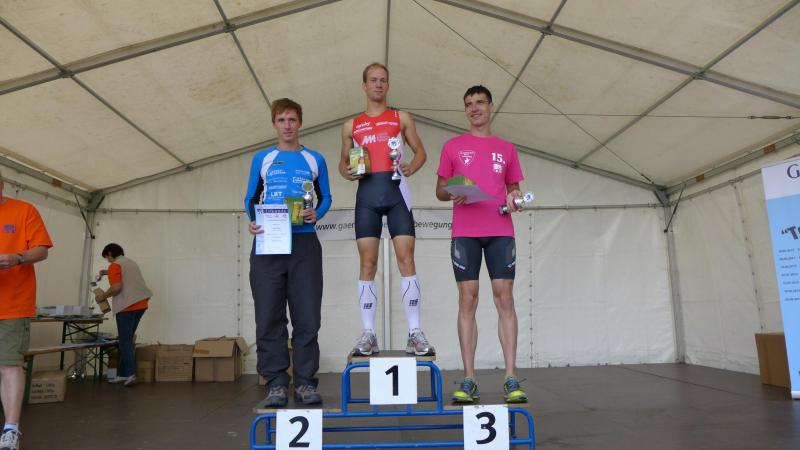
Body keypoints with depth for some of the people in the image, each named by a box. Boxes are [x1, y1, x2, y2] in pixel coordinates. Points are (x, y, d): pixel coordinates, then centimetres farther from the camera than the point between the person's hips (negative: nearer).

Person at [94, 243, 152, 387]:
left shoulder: (114, 266, -6)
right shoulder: (131, 262, 20)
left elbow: (116, 287, -18)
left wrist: (103, 296, -2)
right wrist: (108, 273, 40)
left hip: (128, 307, -8)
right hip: (141, 304, 8)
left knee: (125, 341, -3)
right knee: (127, 340, 13)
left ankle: (130, 374, -11)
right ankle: (122, 374, 15)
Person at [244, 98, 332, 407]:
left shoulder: (315, 160, 13)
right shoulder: (262, 159, 14)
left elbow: (325, 197, 14)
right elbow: (250, 198, 14)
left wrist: (316, 214, -7)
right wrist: (252, 220, -6)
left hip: (304, 243, 0)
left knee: (307, 316, -1)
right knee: (269, 317, -1)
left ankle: (304, 382, 8)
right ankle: (276, 382, 8)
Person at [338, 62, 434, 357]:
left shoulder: (401, 118, 14)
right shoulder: (351, 126, 16)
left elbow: (420, 151, 15)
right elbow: (343, 161, 22)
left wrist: (410, 168, -6)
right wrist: (347, 173, -1)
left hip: (396, 190, -1)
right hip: (367, 193, 1)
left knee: (406, 259, -8)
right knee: (367, 263, -1)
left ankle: (415, 332, -3)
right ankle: (368, 334, 4)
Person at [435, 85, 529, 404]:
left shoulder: (506, 148, 17)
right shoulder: (453, 146, 13)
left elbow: (513, 188, 20)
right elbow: (439, 190, 13)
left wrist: (515, 198, -3)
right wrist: (452, 193, -9)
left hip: (500, 232, 1)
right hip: (464, 233, -1)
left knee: (505, 297, -4)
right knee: (467, 299, -4)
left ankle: (511, 380, 1)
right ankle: (468, 381, 2)